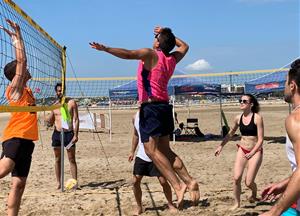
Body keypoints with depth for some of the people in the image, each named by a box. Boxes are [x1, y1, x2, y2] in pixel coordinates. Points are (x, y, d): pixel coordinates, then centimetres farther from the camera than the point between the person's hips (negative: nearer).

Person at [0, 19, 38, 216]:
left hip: (26, 139, 8)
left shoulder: (25, 89, 18)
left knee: (19, 183, 6)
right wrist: (17, 36, -4)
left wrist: (17, 37, 28)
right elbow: (21, 60, -9)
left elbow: (22, 62, 27)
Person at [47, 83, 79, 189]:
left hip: (69, 133, -3)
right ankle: (58, 183, 14)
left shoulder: (71, 103, 0)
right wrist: (49, 121, -8)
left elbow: (76, 119, -2)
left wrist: (75, 134, -11)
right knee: (57, 159, 7)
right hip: (57, 133, 3)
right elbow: (50, 123, 15)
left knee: (72, 159, -1)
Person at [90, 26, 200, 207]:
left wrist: (105, 48, -22)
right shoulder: (173, 59, 14)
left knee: (151, 150, -11)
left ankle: (178, 186, -19)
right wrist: (168, 35, 35)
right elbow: (184, 46, 35)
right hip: (164, 106, 8)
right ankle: (189, 181, 5)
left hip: (151, 106, -8)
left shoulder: (150, 54, -5)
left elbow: (128, 54, -21)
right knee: (165, 150, 13)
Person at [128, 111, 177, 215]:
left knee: (163, 181, -2)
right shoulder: (135, 117, 1)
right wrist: (132, 151, 14)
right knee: (135, 181, -2)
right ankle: (139, 207, 16)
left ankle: (170, 204, 21)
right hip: (141, 155, 4)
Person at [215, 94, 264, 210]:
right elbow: (230, 134, 18)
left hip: (255, 151, -4)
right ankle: (237, 203, 11)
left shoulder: (257, 118, -14)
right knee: (236, 178, -9)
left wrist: (251, 153, -19)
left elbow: (260, 139, -13)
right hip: (242, 150, 4)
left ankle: (254, 195, 30)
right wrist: (221, 146, 12)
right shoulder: (238, 118, 1)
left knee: (249, 182, -5)